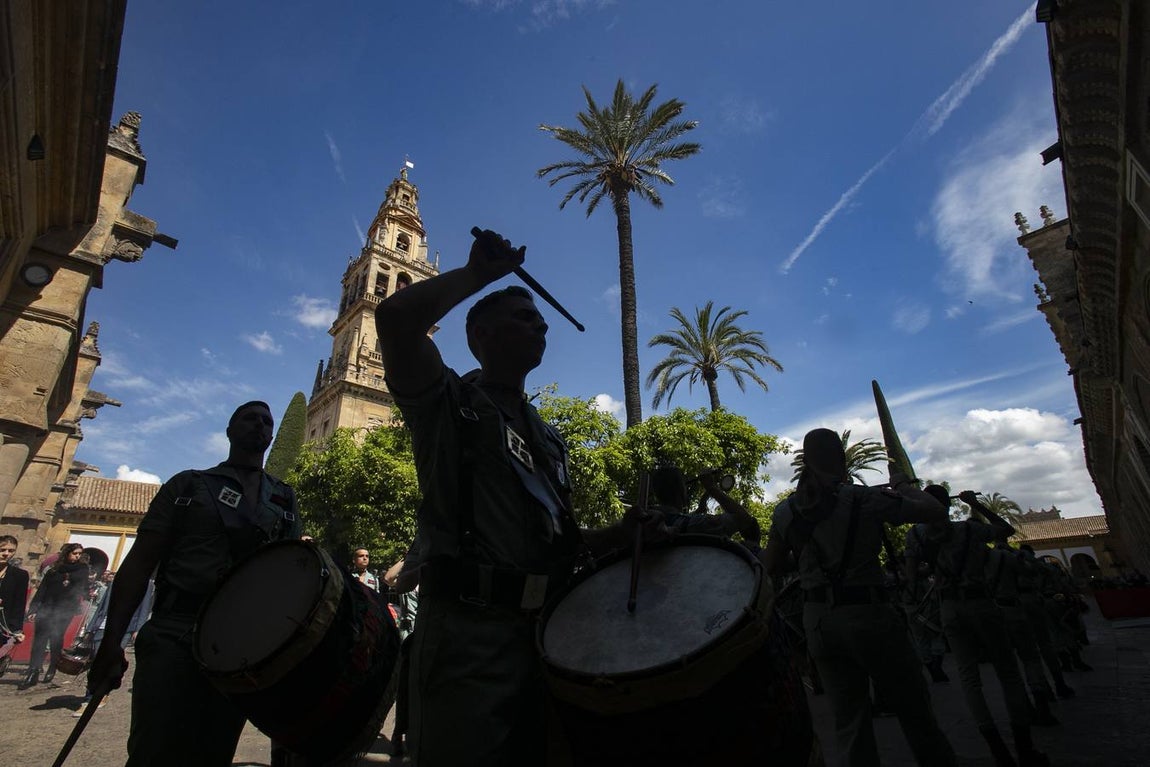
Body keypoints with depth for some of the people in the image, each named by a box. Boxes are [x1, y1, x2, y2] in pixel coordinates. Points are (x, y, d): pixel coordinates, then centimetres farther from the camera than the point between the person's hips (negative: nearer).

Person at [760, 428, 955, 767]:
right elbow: (936, 512, -3)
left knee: (849, 722, 15)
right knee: (916, 713, 17)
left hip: (819, 620, 4)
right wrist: (906, 487, 14)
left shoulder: (785, 511, -2)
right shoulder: (865, 498, -12)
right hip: (868, 614, -3)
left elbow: (771, 568, 5)